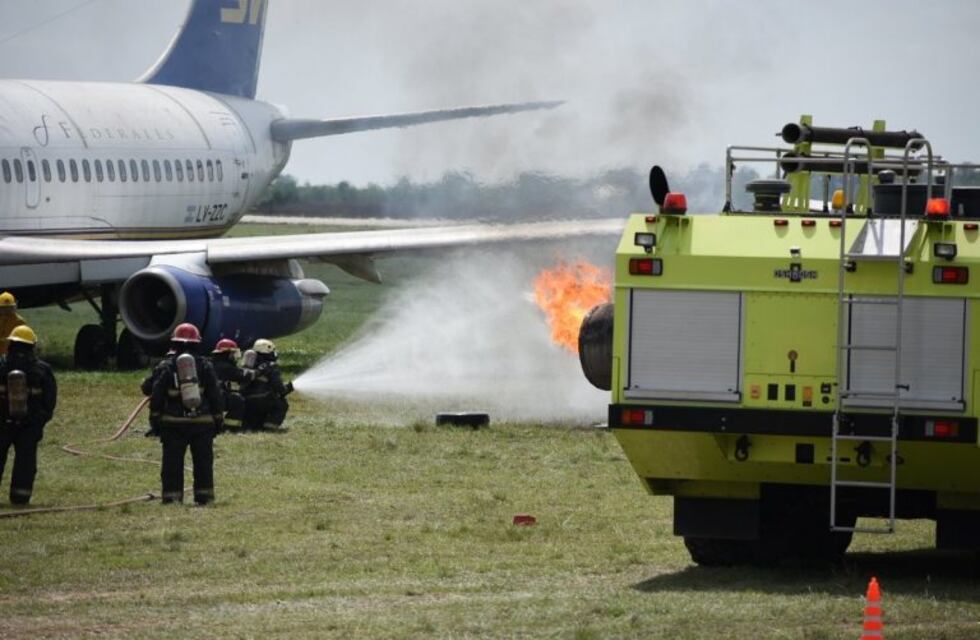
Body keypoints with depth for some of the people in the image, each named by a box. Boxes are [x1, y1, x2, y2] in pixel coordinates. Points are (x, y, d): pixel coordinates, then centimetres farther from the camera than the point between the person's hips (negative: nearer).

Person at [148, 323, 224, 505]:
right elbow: (216, 396, 5)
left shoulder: (165, 367, -2)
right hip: (202, 422, 1)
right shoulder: (205, 366, 3)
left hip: (173, 423, -1)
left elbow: (156, 396, -1)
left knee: (173, 463, 4)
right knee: (203, 462, 9)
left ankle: (172, 497, 1)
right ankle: (204, 495, 8)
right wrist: (218, 418, 13)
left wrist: (155, 419, 7)